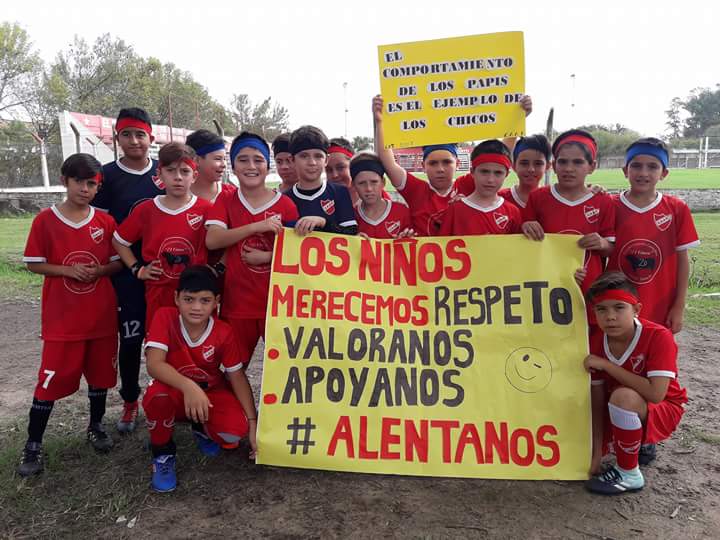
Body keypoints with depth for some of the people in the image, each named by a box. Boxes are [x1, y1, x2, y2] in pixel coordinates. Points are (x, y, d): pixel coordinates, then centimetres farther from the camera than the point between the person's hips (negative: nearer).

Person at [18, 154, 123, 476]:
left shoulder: (106, 222, 1)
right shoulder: (45, 220, -5)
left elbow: (119, 262, 6)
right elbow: (33, 263, -2)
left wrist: (97, 271, -13)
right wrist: (67, 270, -17)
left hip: (102, 316, 3)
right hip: (61, 319, -2)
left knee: (100, 374, 14)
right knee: (51, 380, 1)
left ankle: (96, 427, 34)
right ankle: (33, 446, 16)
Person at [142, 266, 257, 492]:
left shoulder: (224, 333, -15)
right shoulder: (164, 317, -21)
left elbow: (237, 378, -9)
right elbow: (154, 364, -32)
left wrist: (252, 423, -15)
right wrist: (188, 386, -50)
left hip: (211, 392, 2)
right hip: (175, 393, -1)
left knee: (237, 428, -26)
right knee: (157, 395, -38)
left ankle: (203, 430, 15)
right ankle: (162, 453, -5)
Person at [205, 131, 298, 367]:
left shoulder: (285, 204, -1)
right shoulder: (225, 202, 3)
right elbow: (212, 240, -14)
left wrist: (267, 256, -16)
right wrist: (257, 226, -23)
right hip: (237, 300, 1)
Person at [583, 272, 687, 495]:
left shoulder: (658, 337, -26)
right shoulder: (595, 342, -13)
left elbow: (655, 394, -35)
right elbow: (597, 401, -11)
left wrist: (606, 365, -31)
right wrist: (597, 453, -13)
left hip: (664, 411, -5)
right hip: (619, 414, 6)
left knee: (623, 397, -34)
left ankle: (629, 474, -14)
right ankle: (635, 443, 16)